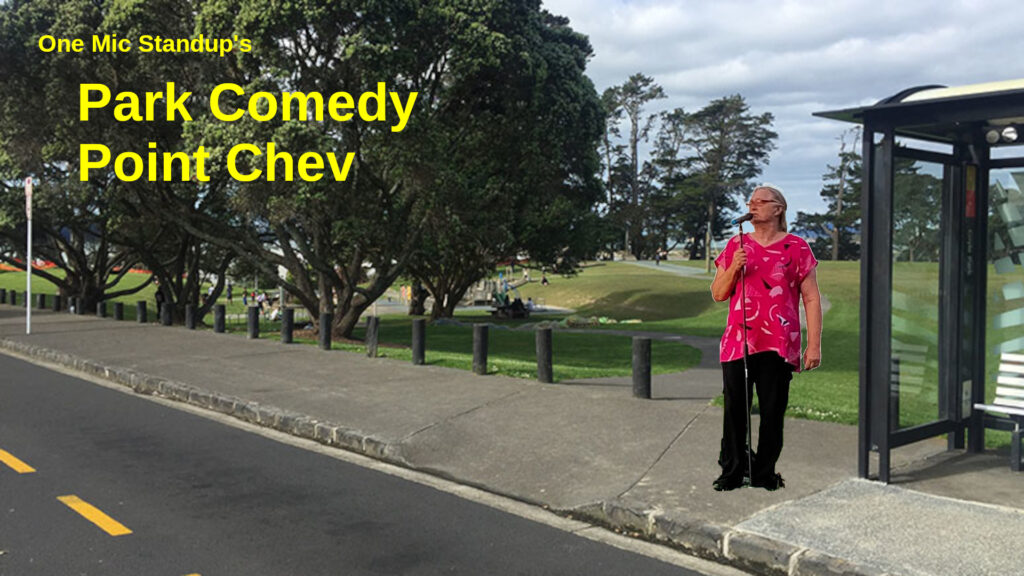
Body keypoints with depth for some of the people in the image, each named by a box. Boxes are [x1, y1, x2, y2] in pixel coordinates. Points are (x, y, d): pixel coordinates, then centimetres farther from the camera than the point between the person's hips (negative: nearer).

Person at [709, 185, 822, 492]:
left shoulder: (796, 247, 4)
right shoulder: (735, 245, 12)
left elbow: (811, 299, 2)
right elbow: (717, 294, 12)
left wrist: (814, 344, -4)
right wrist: (734, 268, -6)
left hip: (779, 345, -2)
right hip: (737, 341, 2)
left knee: (773, 411, 3)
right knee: (735, 409, 2)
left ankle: (764, 473, 15)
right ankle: (732, 472, 13)